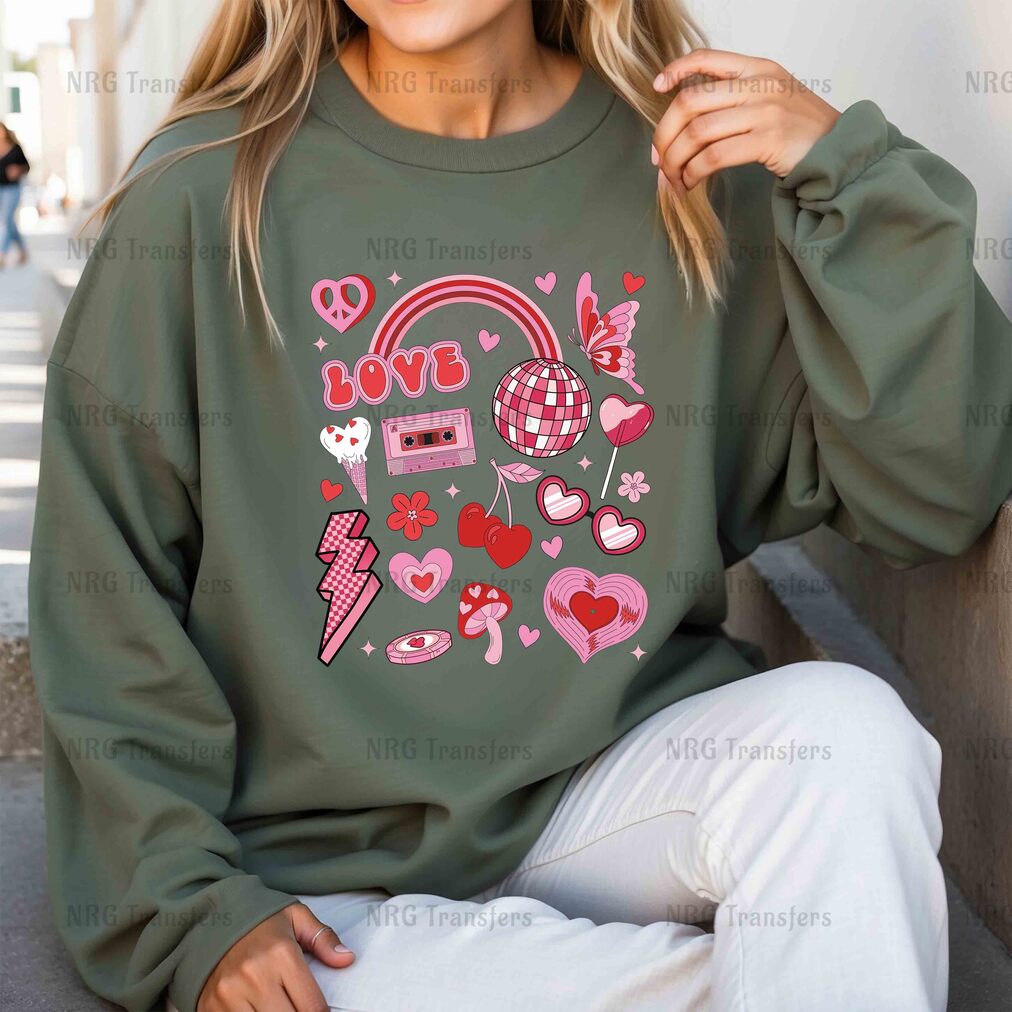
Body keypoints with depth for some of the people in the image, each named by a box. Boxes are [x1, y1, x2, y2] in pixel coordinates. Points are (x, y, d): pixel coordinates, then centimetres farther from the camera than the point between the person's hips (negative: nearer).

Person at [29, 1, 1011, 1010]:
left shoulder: (701, 165, -3)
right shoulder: (203, 193, -8)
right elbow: (102, 601, -3)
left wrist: (850, 173, -14)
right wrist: (194, 908, -8)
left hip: (618, 770, 3)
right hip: (334, 866, -2)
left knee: (845, 732, -28)